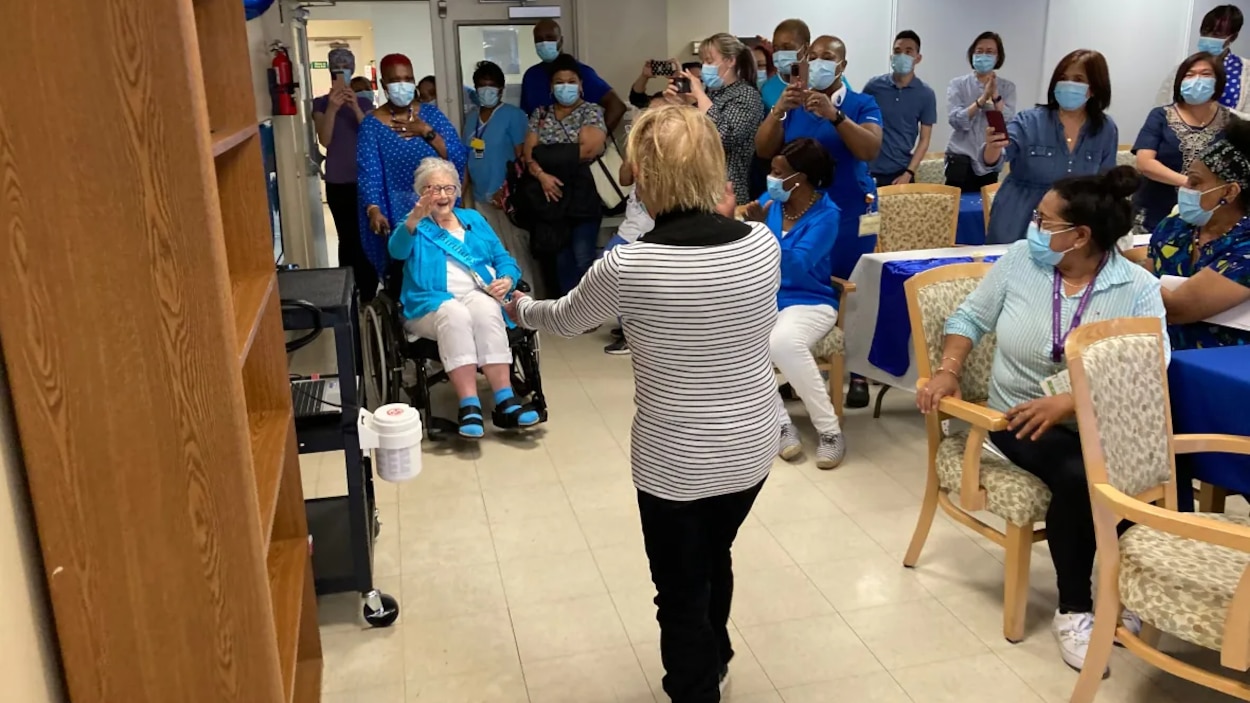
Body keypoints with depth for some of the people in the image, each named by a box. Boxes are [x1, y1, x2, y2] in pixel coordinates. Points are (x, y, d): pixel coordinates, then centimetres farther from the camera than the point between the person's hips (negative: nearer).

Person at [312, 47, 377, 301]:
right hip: (337, 182, -1)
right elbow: (324, 140, -11)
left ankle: (369, 294, 4)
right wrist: (332, 108, -24)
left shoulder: (364, 102, 6)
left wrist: (355, 108, -21)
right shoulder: (321, 103, 2)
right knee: (347, 237, 2)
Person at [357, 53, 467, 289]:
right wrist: (374, 210, -29)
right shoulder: (372, 125, -4)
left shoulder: (431, 114, 4)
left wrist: (427, 132, -14)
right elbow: (369, 173, -13)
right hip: (396, 214, -2)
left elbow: (458, 159, -3)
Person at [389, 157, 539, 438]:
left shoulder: (474, 219, 25)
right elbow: (397, 249, -9)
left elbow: (504, 260, 19)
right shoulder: (415, 225, 16)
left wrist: (506, 280, -5)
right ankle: (469, 406, -44)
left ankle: (505, 401, -41)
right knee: (454, 314, -37)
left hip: (478, 295, 2)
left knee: (485, 310, -34)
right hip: (431, 302, -2)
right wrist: (414, 219, -29)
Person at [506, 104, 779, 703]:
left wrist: (519, 308, 22)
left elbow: (563, 319, 0)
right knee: (715, 561, 30)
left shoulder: (627, 266, -21)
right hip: (752, 449, 5)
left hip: (675, 463, -5)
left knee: (682, 593, 16)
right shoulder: (763, 244, -12)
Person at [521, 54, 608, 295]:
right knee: (559, 257, 3)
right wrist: (541, 175, -17)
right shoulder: (540, 115, 14)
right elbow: (528, 152, 3)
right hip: (552, 195, 3)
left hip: (583, 195, -3)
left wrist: (548, 154, -5)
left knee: (583, 259, -10)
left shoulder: (592, 111, 3)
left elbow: (590, 148, -13)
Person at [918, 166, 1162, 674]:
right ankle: (1074, 611, -10)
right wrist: (948, 371, -10)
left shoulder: (1138, 288, -6)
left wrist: (1069, 403, -28)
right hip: (1021, 418, 0)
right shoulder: (1019, 259, 0)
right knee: (1078, 476, -30)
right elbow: (971, 316, 8)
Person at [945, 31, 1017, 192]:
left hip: (990, 162, 2)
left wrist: (995, 95, -17)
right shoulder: (958, 84, 1)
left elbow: (1008, 123, -7)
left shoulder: (1007, 87, 6)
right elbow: (956, 120, -12)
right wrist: (983, 99, -19)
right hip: (961, 160, -2)